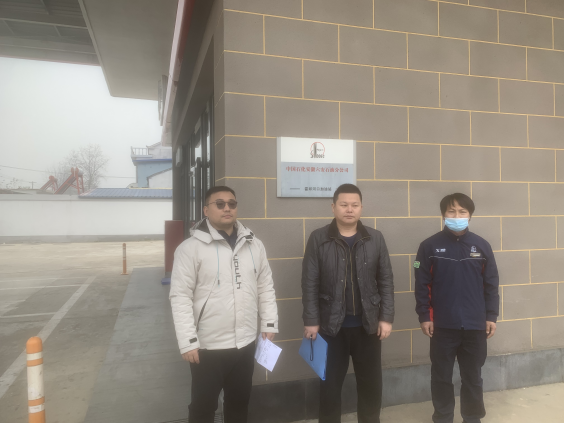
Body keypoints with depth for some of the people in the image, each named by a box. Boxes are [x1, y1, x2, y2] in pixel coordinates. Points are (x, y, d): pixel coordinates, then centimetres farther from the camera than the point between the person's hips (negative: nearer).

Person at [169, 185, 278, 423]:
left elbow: (265, 287, 8)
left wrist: (270, 324, 4)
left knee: (239, 402, 21)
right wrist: (188, 341, -16)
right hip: (207, 346, -4)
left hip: (245, 342, 4)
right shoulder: (191, 248, -12)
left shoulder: (254, 245, 3)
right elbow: (180, 297, -13)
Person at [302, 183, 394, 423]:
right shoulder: (318, 239, -5)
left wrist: (386, 317, -2)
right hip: (331, 325, -1)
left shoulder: (375, 238, 1)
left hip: (367, 324, 2)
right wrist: (311, 321, -7)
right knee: (330, 383, 11)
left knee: (371, 382, 15)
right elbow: (310, 284, -5)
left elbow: (386, 281, 3)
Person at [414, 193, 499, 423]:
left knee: (472, 377, 15)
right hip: (442, 325, -1)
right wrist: (424, 316, -7)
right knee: (441, 376, 11)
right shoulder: (430, 246, -4)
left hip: (475, 325, 2)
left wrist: (491, 316, 3)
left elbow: (491, 284, 6)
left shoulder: (482, 246, 2)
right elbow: (421, 284, -4)